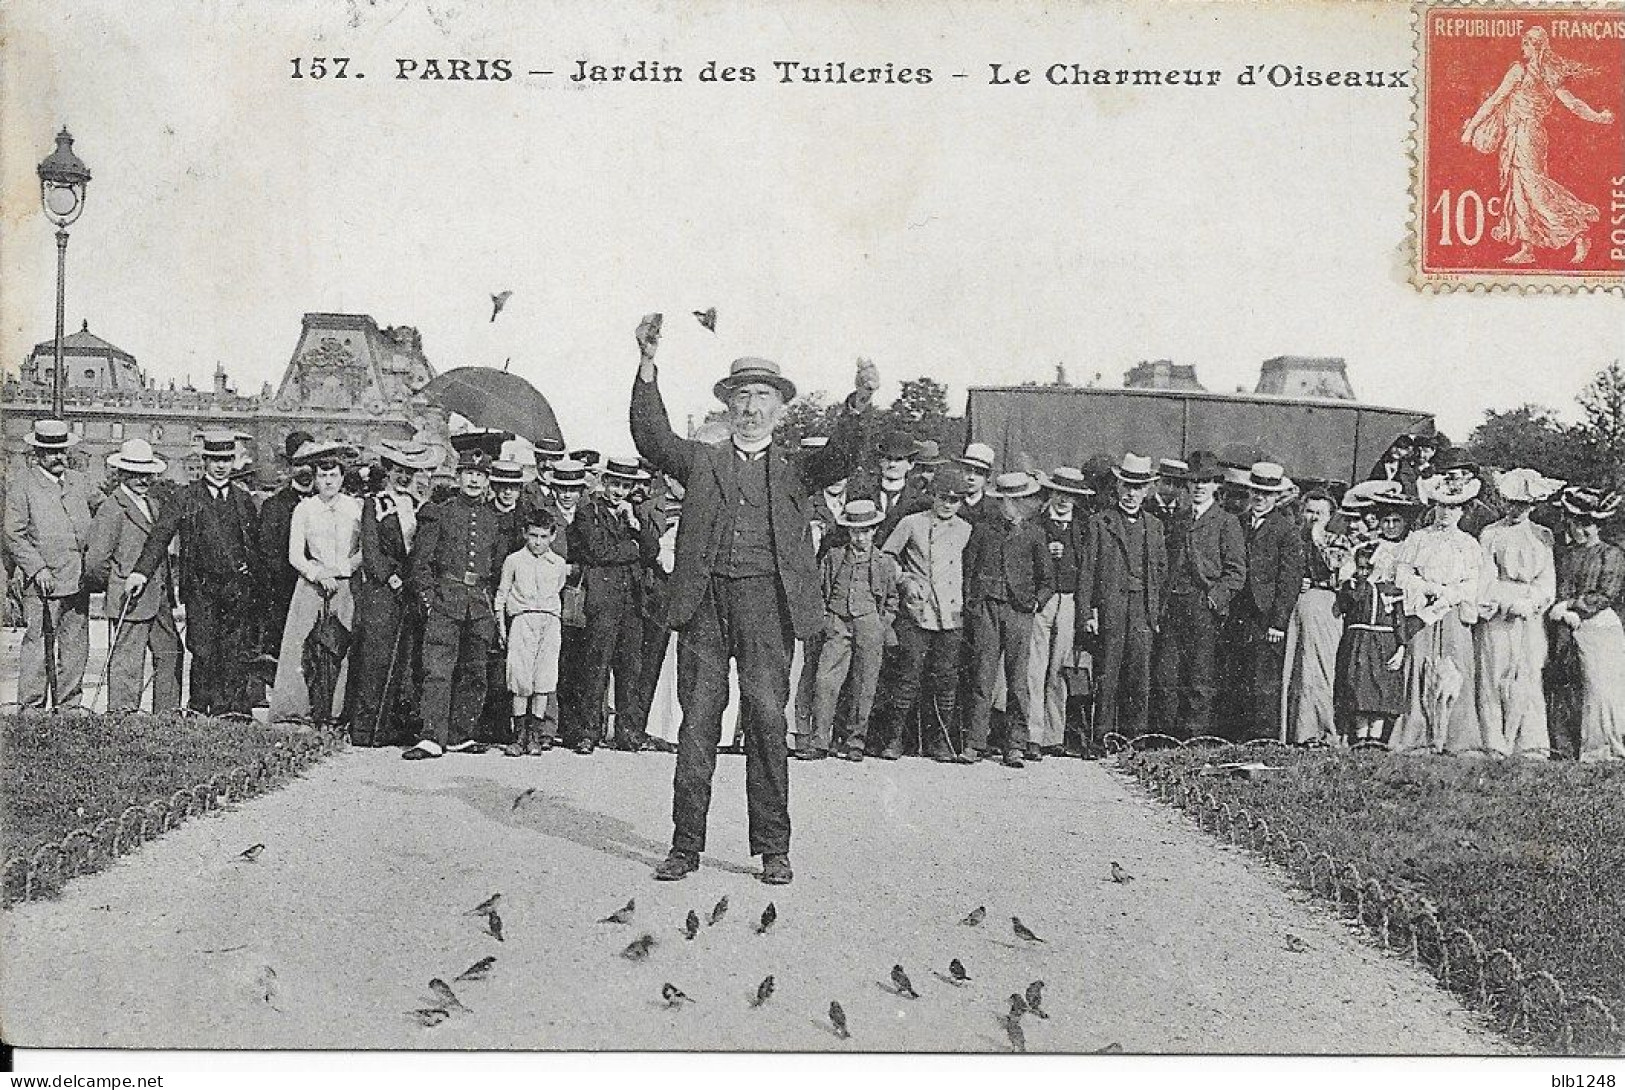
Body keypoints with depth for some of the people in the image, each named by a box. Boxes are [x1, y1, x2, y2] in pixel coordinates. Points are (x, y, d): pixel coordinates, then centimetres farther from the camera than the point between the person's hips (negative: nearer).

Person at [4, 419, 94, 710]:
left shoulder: (79, 482, 13)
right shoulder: (21, 486, -3)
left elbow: (93, 524, 21)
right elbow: (14, 536, -7)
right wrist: (37, 569, -16)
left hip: (79, 582, 5)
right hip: (44, 583, -5)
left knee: (76, 650, 9)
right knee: (37, 648, -3)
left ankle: (69, 707, 19)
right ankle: (31, 708, 5)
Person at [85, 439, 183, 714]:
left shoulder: (154, 503, 14)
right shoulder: (111, 509, -13)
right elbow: (95, 560, -17)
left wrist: (169, 584, 14)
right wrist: (116, 584, -4)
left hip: (159, 599, 9)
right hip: (130, 599, -8)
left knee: (171, 652, 13)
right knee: (127, 660, -2)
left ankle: (167, 712, 23)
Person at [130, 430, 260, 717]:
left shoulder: (243, 499, 14)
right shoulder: (188, 497, 6)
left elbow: (256, 541, 21)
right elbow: (161, 533, -2)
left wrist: (253, 570, 8)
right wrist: (141, 571, -13)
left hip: (239, 585, 1)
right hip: (200, 586, -1)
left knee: (236, 649, -6)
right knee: (203, 651, -2)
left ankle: (232, 706, -5)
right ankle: (199, 708, 9)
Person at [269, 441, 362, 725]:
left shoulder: (357, 507, 7)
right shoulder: (304, 509, 6)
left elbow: (365, 552, 7)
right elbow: (295, 556, 3)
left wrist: (335, 570, -5)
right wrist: (318, 575, -12)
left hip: (347, 587, 0)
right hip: (311, 586, 0)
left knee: (344, 649, -6)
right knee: (301, 648, -7)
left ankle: (338, 710, -3)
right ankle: (295, 710, -4)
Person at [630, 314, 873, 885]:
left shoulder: (794, 469, 18)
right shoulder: (701, 460, 18)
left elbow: (838, 458, 0)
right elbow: (652, 438, 3)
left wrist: (859, 402, -18)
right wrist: (647, 366, -9)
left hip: (766, 597, 0)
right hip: (705, 596, 1)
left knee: (766, 717, -4)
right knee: (698, 719, 1)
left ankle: (772, 848, 4)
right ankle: (685, 845, 7)